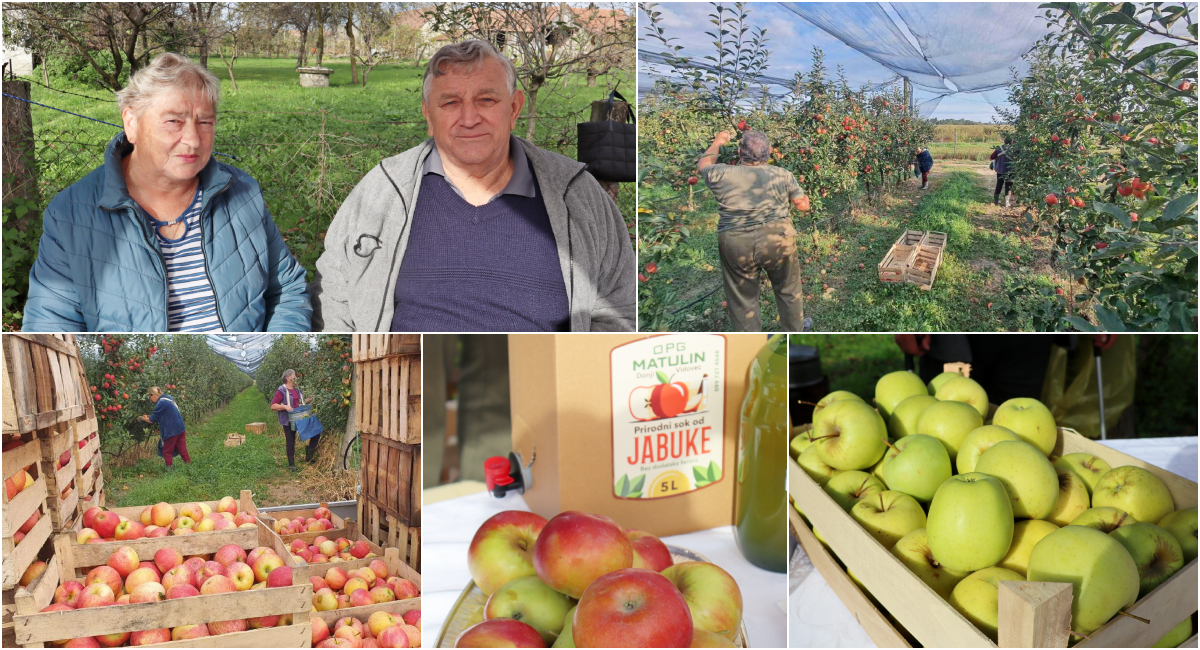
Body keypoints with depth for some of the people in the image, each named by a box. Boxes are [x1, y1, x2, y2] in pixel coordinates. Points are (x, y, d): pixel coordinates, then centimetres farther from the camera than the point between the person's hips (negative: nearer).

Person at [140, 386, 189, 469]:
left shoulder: (161, 403, -16)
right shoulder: (168, 398, 11)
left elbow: (152, 419, -9)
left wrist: (142, 418, 8)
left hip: (171, 431, -8)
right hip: (180, 428, 8)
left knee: (167, 452, 7)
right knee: (182, 450, 12)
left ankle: (170, 468, 11)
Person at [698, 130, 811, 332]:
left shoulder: (722, 175, 1)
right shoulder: (783, 175, 1)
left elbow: (703, 165, 22)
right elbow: (803, 206, 5)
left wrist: (717, 144, 39)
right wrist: (803, 194, 28)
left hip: (735, 246, 0)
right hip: (777, 240, 1)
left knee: (742, 300, 14)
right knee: (788, 289, 23)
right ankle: (795, 329, 41)